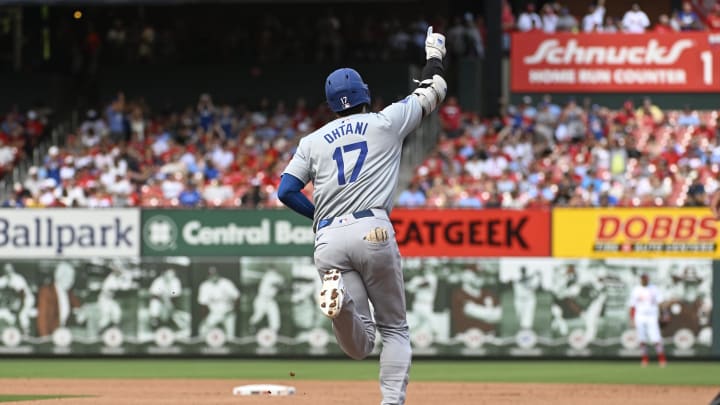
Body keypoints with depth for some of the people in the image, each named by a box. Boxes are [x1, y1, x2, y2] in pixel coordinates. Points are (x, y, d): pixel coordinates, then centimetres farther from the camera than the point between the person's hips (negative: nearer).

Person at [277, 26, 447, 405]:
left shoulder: (313, 141, 16)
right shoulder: (385, 123, 11)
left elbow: (286, 191, 9)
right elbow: (431, 93, 24)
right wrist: (434, 54, 43)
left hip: (329, 240, 2)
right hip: (373, 232, -2)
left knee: (360, 345, 0)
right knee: (395, 329, 12)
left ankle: (338, 295, -31)